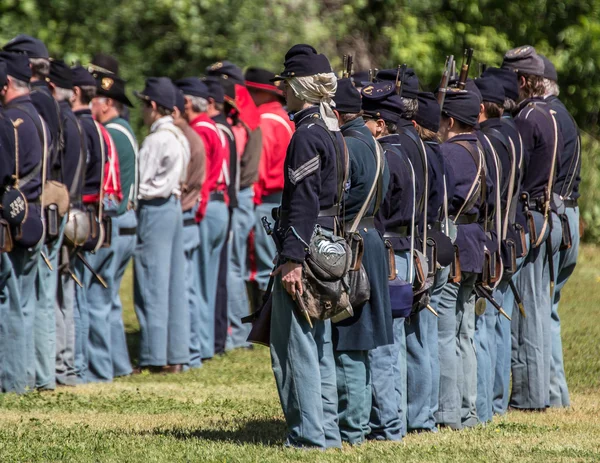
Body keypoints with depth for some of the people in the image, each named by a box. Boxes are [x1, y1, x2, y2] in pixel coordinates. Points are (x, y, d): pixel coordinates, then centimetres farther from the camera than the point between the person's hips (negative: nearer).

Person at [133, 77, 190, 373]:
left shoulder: (157, 140, -15)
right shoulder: (180, 137, 12)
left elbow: (140, 183, -15)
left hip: (154, 210, -9)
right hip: (173, 207, 9)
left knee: (151, 286, -5)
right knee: (175, 286, 9)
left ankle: (154, 358, -4)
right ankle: (176, 355, 11)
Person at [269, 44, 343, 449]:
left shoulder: (307, 135, -16)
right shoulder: (333, 132, 14)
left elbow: (304, 203, -21)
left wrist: (292, 259, -22)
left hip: (305, 251, -10)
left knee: (295, 347, -4)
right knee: (320, 347, 14)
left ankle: (308, 436, -4)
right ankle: (327, 432, 18)